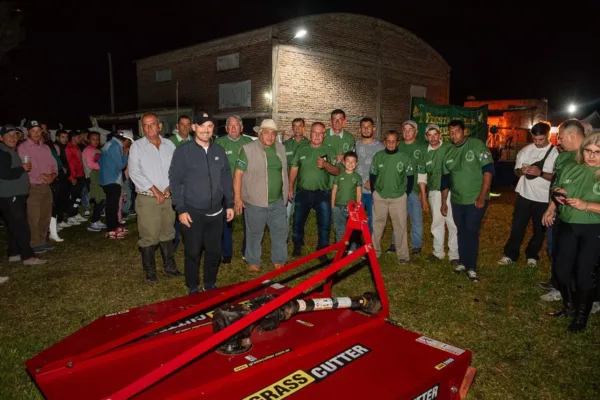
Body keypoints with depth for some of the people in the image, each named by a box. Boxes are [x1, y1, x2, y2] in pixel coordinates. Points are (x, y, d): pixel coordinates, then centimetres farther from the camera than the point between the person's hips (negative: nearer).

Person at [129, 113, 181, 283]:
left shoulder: (169, 145, 7)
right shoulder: (137, 146, -2)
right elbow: (134, 172, -9)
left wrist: (170, 188, -8)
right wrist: (155, 190, -12)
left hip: (168, 197, 4)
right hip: (147, 199, -3)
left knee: (168, 233, 14)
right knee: (149, 236, -1)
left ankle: (169, 266, 27)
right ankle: (149, 271, 13)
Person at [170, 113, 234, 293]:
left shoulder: (219, 151, 8)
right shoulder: (183, 151, -5)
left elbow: (226, 179, 12)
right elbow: (175, 181, -6)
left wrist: (229, 204, 8)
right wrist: (181, 209, -11)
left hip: (216, 212, 4)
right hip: (192, 212, -4)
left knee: (214, 251, 12)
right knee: (193, 252, 6)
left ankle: (210, 284, 31)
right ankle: (193, 288, 23)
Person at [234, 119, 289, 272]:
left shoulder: (281, 148, 8)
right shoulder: (248, 149, -9)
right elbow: (238, 174, -10)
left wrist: (286, 190, 19)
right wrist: (237, 198, -12)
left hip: (278, 201, 5)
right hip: (256, 202, -4)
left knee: (281, 231, 12)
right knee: (255, 233, 10)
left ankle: (279, 260, 29)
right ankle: (254, 262, 27)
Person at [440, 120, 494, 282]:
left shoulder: (477, 145, -9)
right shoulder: (449, 152, 7)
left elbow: (488, 170, -13)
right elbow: (445, 179, 13)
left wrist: (482, 196, -17)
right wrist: (444, 202, 14)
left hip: (476, 200, -5)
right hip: (456, 200, 5)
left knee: (472, 232, -2)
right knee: (461, 232, 13)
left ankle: (471, 267, 8)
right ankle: (463, 262, 27)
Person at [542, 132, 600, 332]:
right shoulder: (569, 168, 3)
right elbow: (556, 190, 17)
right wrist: (550, 209, -1)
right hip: (568, 227, 5)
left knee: (584, 274, 3)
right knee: (560, 269, 11)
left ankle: (581, 317, 23)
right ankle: (569, 306, 35)